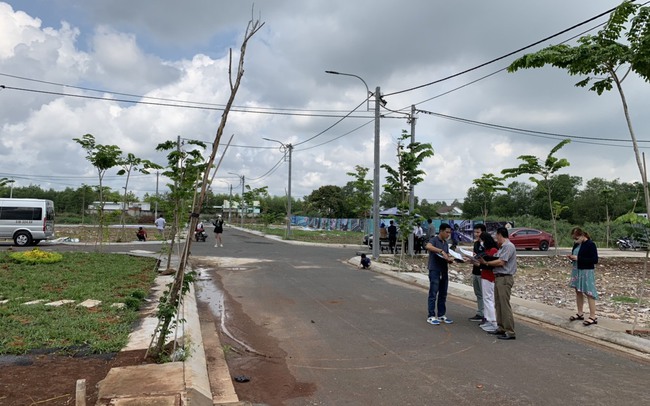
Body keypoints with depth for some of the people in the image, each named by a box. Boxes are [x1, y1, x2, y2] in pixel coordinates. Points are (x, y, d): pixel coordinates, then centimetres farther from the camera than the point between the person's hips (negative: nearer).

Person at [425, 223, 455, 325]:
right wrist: (441, 251, -37)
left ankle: (441, 315, 19)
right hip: (434, 271, -7)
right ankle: (431, 316, 2)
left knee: (443, 294, 11)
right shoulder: (434, 240, -8)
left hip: (444, 271, 7)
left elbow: (447, 257, 17)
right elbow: (428, 246, -31)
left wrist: (450, 259, -7)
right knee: (433, 294, -3)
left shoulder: (446, 243, 15)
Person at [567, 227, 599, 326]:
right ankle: (580, 313, 24)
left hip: (587, 271, -8)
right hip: (576, 270, 8)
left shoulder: (590, 244, -15)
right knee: (578, 292, 13)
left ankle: (593, 317, 1)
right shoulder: (577, 244, 8)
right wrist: (572, 257, -3)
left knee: (589, 293, -4)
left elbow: (595, 260, -19)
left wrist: (578, 258, -22)